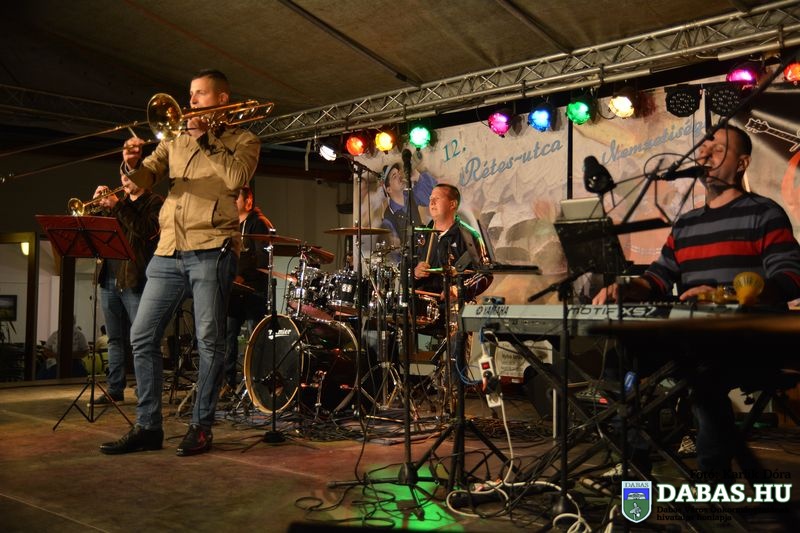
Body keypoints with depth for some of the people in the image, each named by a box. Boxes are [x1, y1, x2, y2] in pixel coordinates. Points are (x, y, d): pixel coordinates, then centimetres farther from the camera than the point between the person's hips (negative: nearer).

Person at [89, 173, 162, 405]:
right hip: (110, 279, 7)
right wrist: (99, 205, 0)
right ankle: (115, 389, 15)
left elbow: (145, 230, -17)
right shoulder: (120, 203, 19)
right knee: (115, 338, 9)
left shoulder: (155, 202, 1)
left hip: (135, 279, -6)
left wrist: (117, 206, -15)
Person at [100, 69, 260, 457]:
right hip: (168, 251, 5)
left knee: (209, 340, -4)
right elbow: (146, 179, 10)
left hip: (211, 250, -5)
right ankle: (147, 427, 11)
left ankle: (201, 427, 7)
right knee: (142, 337, 3)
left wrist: (205, 139, -6)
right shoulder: (176, 141, 21)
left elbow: (235, 178, -11)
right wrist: (132, 165, -12)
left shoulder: (243, 141, 8)